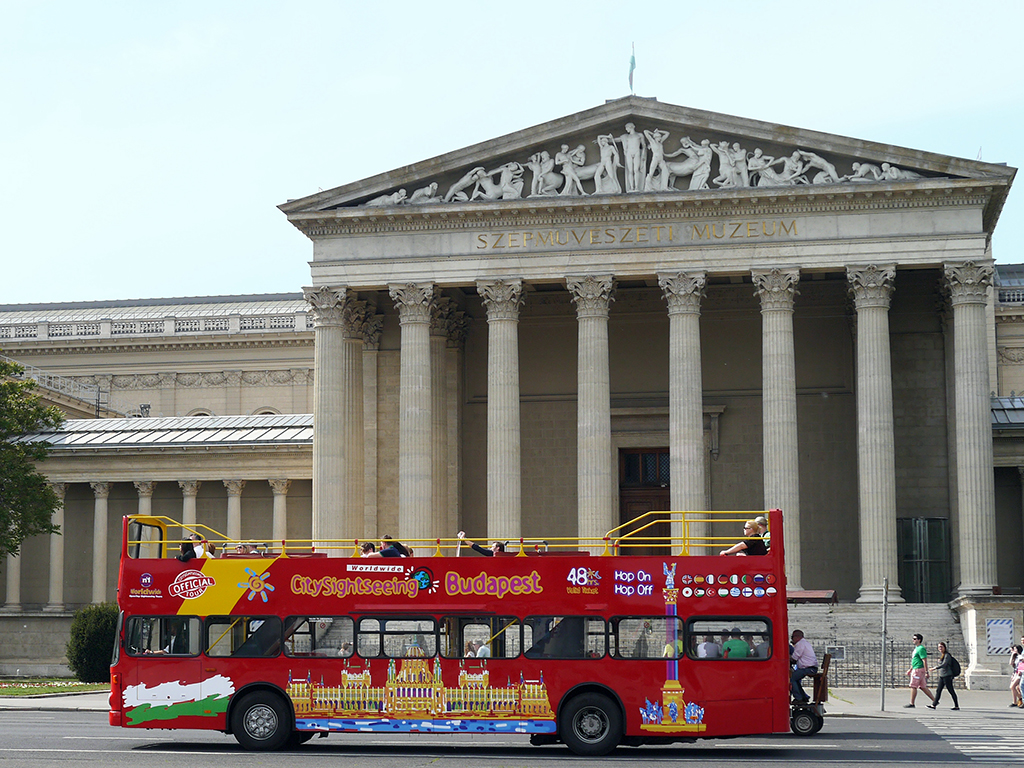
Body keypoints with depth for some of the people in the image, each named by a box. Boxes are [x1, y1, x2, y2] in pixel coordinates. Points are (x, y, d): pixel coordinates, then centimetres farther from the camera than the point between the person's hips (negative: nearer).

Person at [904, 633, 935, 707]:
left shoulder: (921, 649, -13)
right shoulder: (917, 648, 19)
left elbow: (925, 661, -18)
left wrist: (926, 672, -21)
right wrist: (910, 670, 27)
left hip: (919, 670, -10)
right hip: (916, 670, 10)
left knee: (913, 686, -7)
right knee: (923, 687, 11)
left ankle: (911, 704, -3)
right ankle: (934, 701, 13)